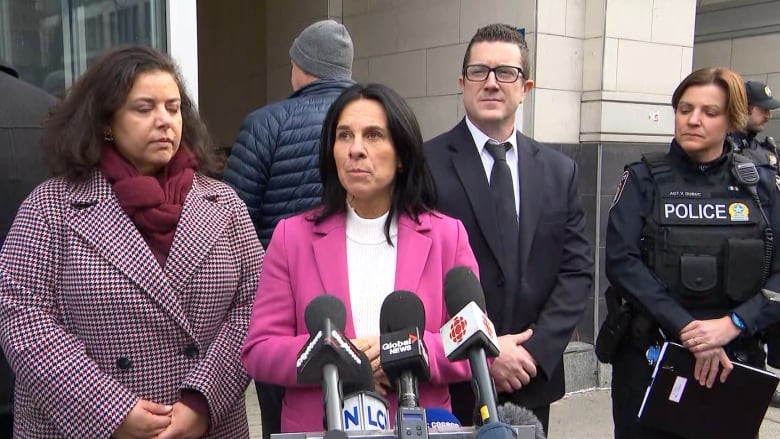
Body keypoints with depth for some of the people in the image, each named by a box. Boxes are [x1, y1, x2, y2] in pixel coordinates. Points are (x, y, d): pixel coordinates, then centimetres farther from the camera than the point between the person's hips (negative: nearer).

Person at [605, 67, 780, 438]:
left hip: (736, 361, 2)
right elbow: (622, 262, -14)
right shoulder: (644, 180, -2)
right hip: (649, 359, -2)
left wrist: (732, 324, -18)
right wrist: (685, 327, -21)